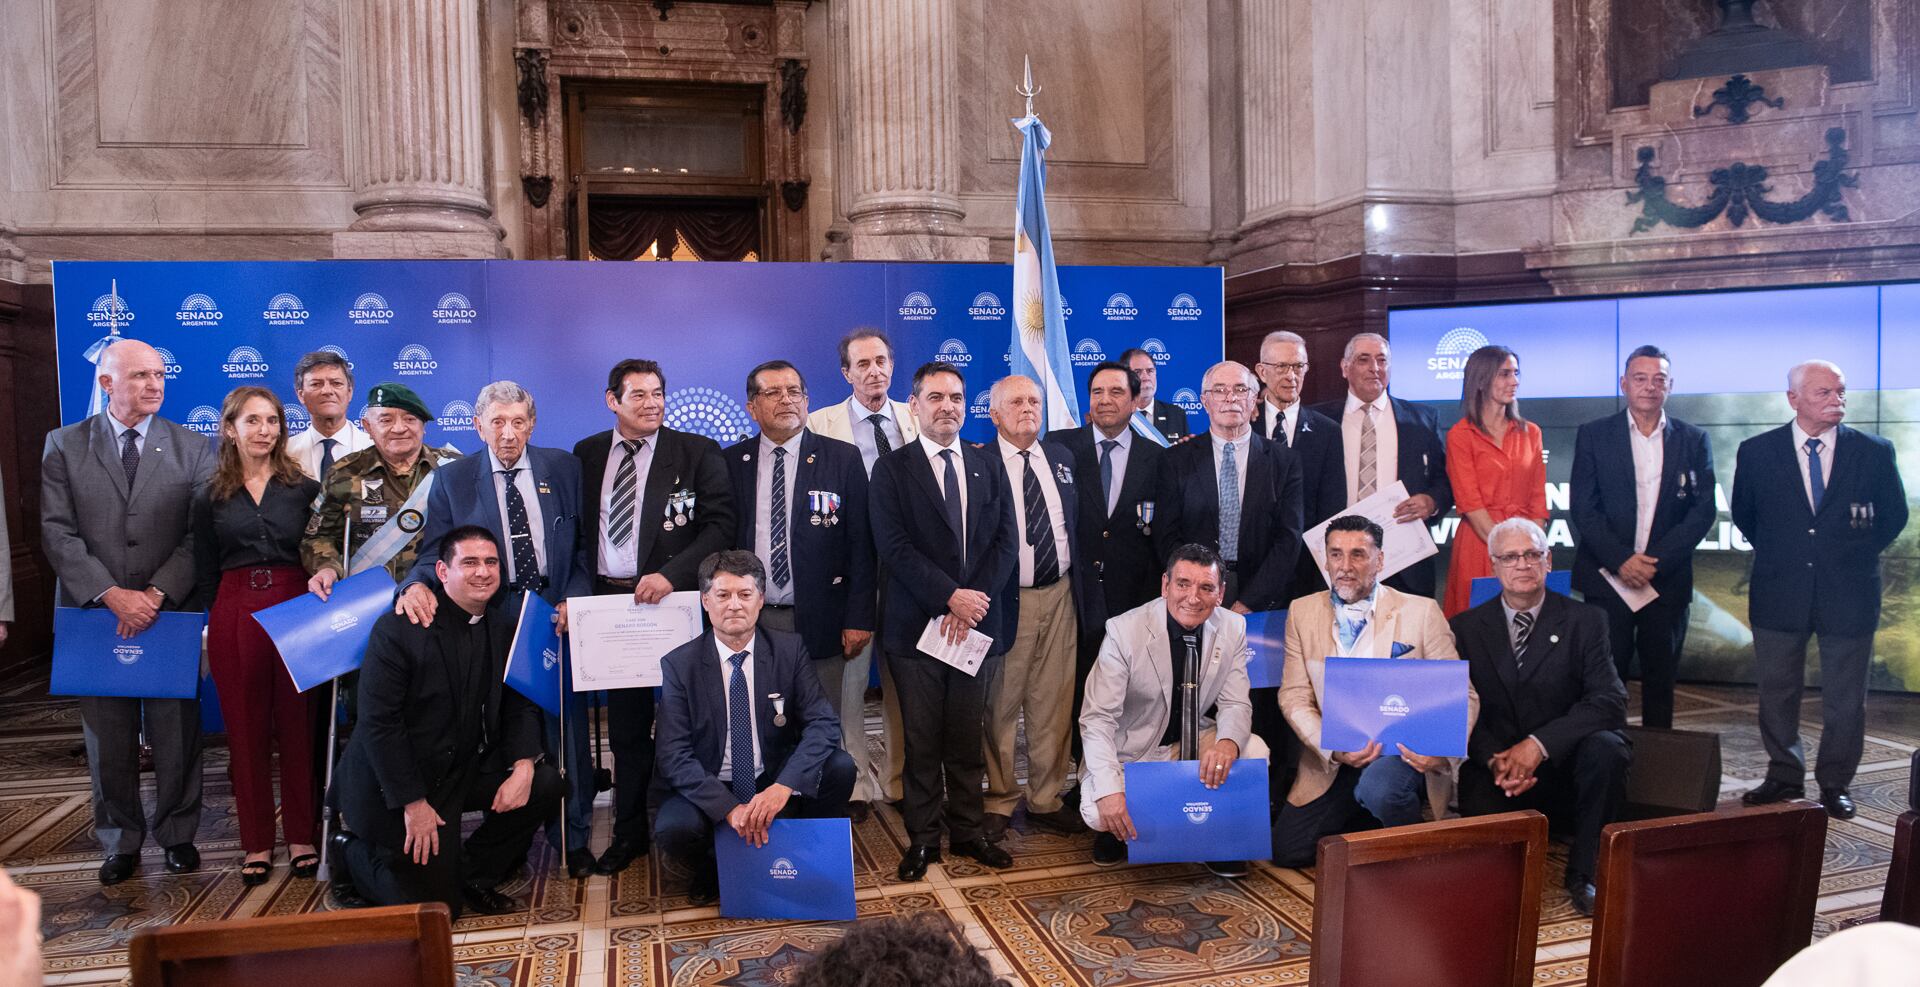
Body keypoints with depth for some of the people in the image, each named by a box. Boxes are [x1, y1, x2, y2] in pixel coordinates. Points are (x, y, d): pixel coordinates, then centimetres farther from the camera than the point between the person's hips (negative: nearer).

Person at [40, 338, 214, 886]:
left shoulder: (193, 448, 3)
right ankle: (120, 841, 25)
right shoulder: (64, 446, 4)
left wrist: (157, 594, -15)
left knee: (176, 732, 5)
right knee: (108, 738, 10)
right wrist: (111, 594, -14)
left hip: (171, 611, -1)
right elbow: (57, 533, -3)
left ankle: (178, 833, 22)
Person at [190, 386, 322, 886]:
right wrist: (210, 625, 3)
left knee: (298, 724, 5)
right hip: (235, 615, 1)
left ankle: (301, 836, 16)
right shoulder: (211, 498, 7)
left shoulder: (304, 489, 5)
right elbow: (205, 575, 10)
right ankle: (256, 841, 18)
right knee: (246, 730, 7)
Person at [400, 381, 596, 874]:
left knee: (566, 730, 5)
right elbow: (433, 553, 0)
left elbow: (585, 543, 7)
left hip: (558, 613, 1)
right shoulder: (451, 479, 4)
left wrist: (574, 599, -7)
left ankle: (573, 839, 19)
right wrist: (419, 584, -22)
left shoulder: (564, 468, 6)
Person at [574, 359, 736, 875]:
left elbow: (720, 526, -10)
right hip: (609, 601, 3)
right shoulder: (586, 455, 9)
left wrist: (670, 574, -20)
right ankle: (630, 832, 26)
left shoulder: (696, 452, -2)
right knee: (626, 725, 13)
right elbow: (576, 529, 11)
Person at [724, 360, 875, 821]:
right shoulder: (730, 463, 7)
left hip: (823, 618, -1)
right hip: (753, 621, 2)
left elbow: (861, 544, -1)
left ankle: (852, 793, 20)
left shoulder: (843, 458, 2)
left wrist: (858, 618, -7)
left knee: (836, 720, 4)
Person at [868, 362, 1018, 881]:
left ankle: (967, 832, 23)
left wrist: (972, 603, -9)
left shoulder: (988, 466, 11)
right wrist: (950, 596, -16)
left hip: (977, 623, 3)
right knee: (922, 741, 5)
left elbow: (1006, 542, 4)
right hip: (916, 625, -3)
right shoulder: (891, 469, 1)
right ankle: (922, 838, 17)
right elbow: (895, 546, -9)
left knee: (968, 739, 10)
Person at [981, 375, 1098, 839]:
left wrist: (1080, 585, 9)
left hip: (1060, 596, 5)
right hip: (1009, 600, -4)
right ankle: (1000, 802, 21)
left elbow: (1077, 525, 15)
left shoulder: (1062, 459, 12)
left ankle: (1046, 800, 24)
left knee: (1054, 705, 10)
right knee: (1002, 706, 5)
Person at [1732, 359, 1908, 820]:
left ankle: (1835, 784, 21)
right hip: (1779, 592, 0)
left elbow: (1894, 515, 10)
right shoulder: (1757, 452, -2)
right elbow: (1744, 515, 12)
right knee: (1777, 692, 9)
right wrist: (1778, 553, 9)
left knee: (1845, 699, 7)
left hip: (1848, 594, 0)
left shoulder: (1874, 451, -1)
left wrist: (1855, 556, 7)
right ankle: (1784, 776, 22)